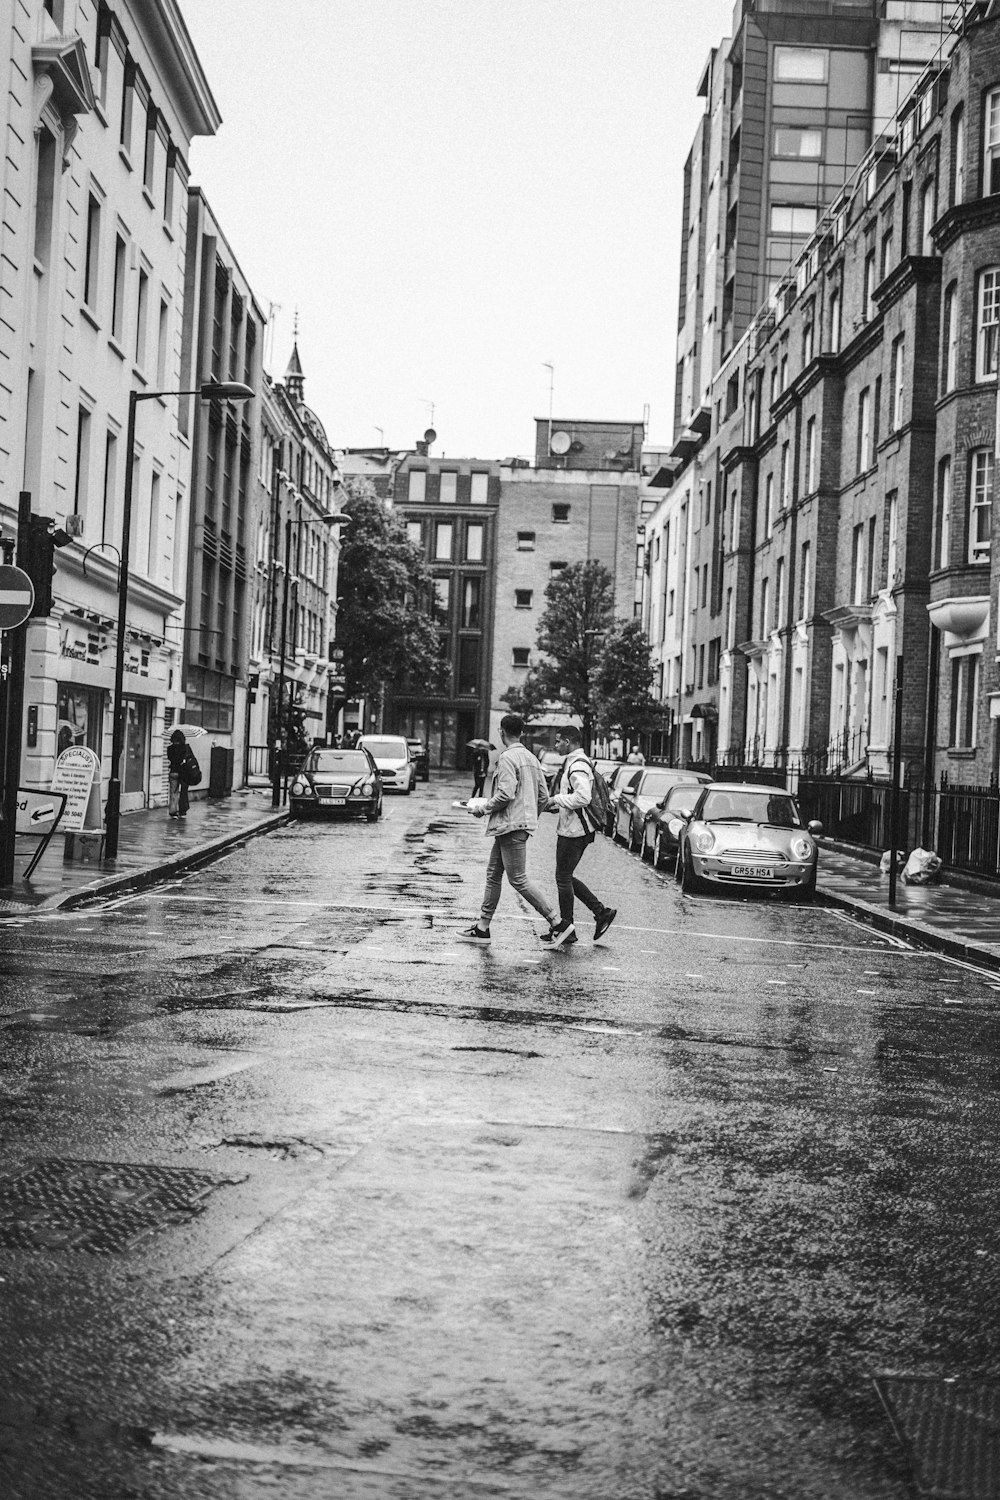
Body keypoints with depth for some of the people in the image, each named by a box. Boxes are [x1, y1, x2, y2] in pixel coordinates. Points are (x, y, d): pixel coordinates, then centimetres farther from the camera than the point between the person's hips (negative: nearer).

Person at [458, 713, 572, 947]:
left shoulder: (508, 758, -14)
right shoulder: (530, 758, 13)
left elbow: (506, 794, -23)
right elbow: (543, 795, 13)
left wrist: (483, 809, -8)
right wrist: (531, 818, 24)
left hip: (511, 826, -10)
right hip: (519, 825, 10)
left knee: (519, 880, -7)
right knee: (493, 875, 14)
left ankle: (559, 923, -7)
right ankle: (482, 928, 18)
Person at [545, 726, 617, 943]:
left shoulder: (578, 766, -18)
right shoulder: (574, 763, 16)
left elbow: (583, 797, -29)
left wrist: (557, 800, -18)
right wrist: (555, 805, 13)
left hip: (573, 831, -10)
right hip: (571, 829, 10)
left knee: (563, 878, -1)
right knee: (566, 877, 15)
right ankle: (601, 911, 15)